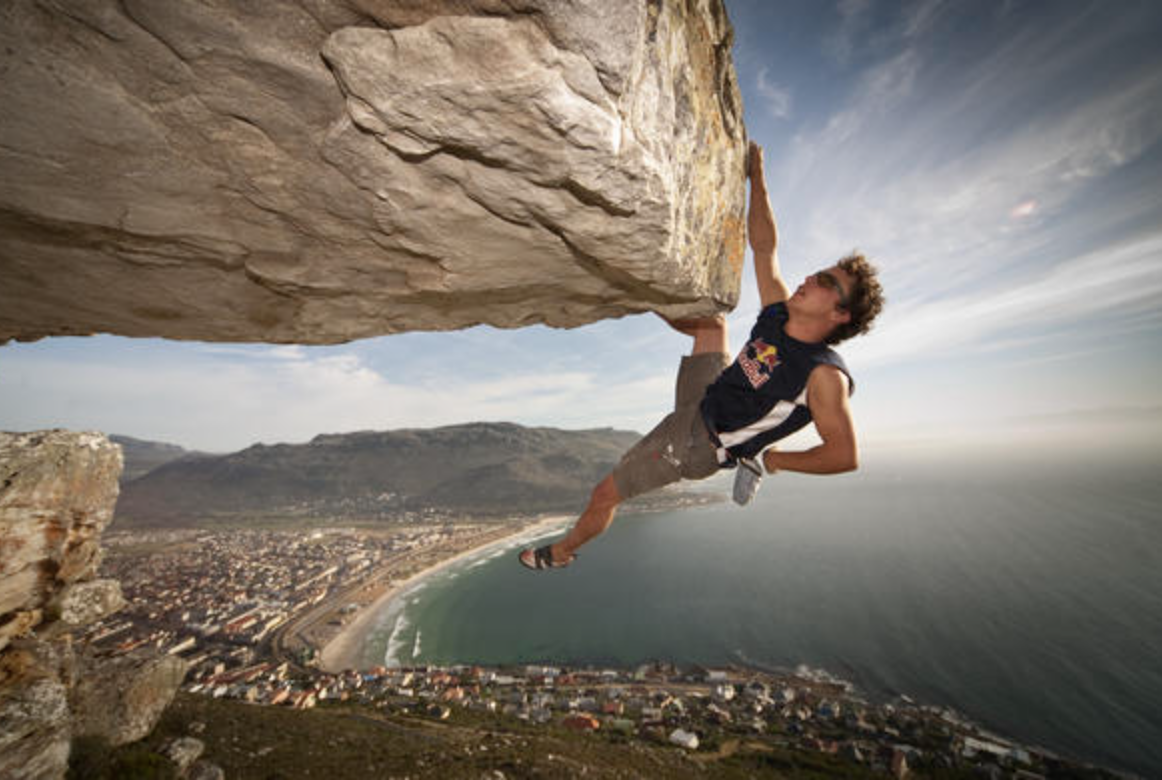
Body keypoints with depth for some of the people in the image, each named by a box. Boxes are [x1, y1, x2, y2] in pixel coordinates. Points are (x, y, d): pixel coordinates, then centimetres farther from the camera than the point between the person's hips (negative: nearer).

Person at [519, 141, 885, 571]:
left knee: (604, 494, 2)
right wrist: (755, 172, -1)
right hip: (703, 402, 7)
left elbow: (846, 455, -19)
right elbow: (765, 248, 0)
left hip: (698, 444, -6)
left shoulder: (825, 376, -24)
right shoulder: (781, 314, -6)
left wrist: (774, 460, -11)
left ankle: (561, 551, 32)